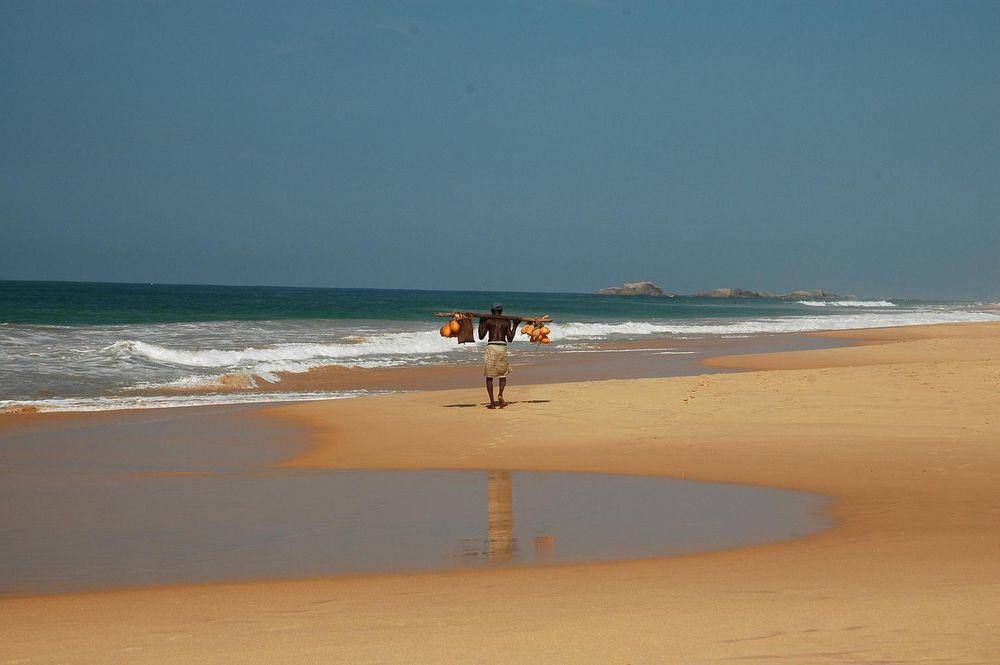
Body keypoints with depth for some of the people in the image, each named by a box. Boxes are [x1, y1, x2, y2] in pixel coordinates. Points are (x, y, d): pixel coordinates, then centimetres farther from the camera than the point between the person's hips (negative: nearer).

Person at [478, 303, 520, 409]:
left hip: (491, 347, -1)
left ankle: (492, 402, 0)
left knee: (489, 376, 6)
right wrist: (515, 325, 16)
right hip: (502, 347, 1)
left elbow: (481, 336, 2)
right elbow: (510, 339, 7)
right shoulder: (507, 322, 7)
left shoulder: (487, 321, 2)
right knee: (503, 373, 18)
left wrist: (480, 323, 12)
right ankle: (500, 395, -7)